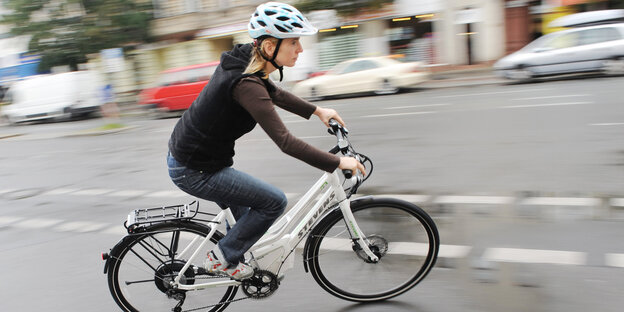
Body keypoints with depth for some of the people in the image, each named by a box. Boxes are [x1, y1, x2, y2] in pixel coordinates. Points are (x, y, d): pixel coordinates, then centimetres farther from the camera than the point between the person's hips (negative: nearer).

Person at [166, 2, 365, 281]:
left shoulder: (245, 59, -1)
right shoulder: (246, 84, -30)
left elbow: (275, 94, 19)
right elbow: (286, 142, -31)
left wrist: (317, 111, 18)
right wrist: (338, 163, -24)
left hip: (186, 155, 9)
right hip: (194, 171, -9)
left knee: (244, 215, 24)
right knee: (274, 201, -5)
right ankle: (222, 258, 9)